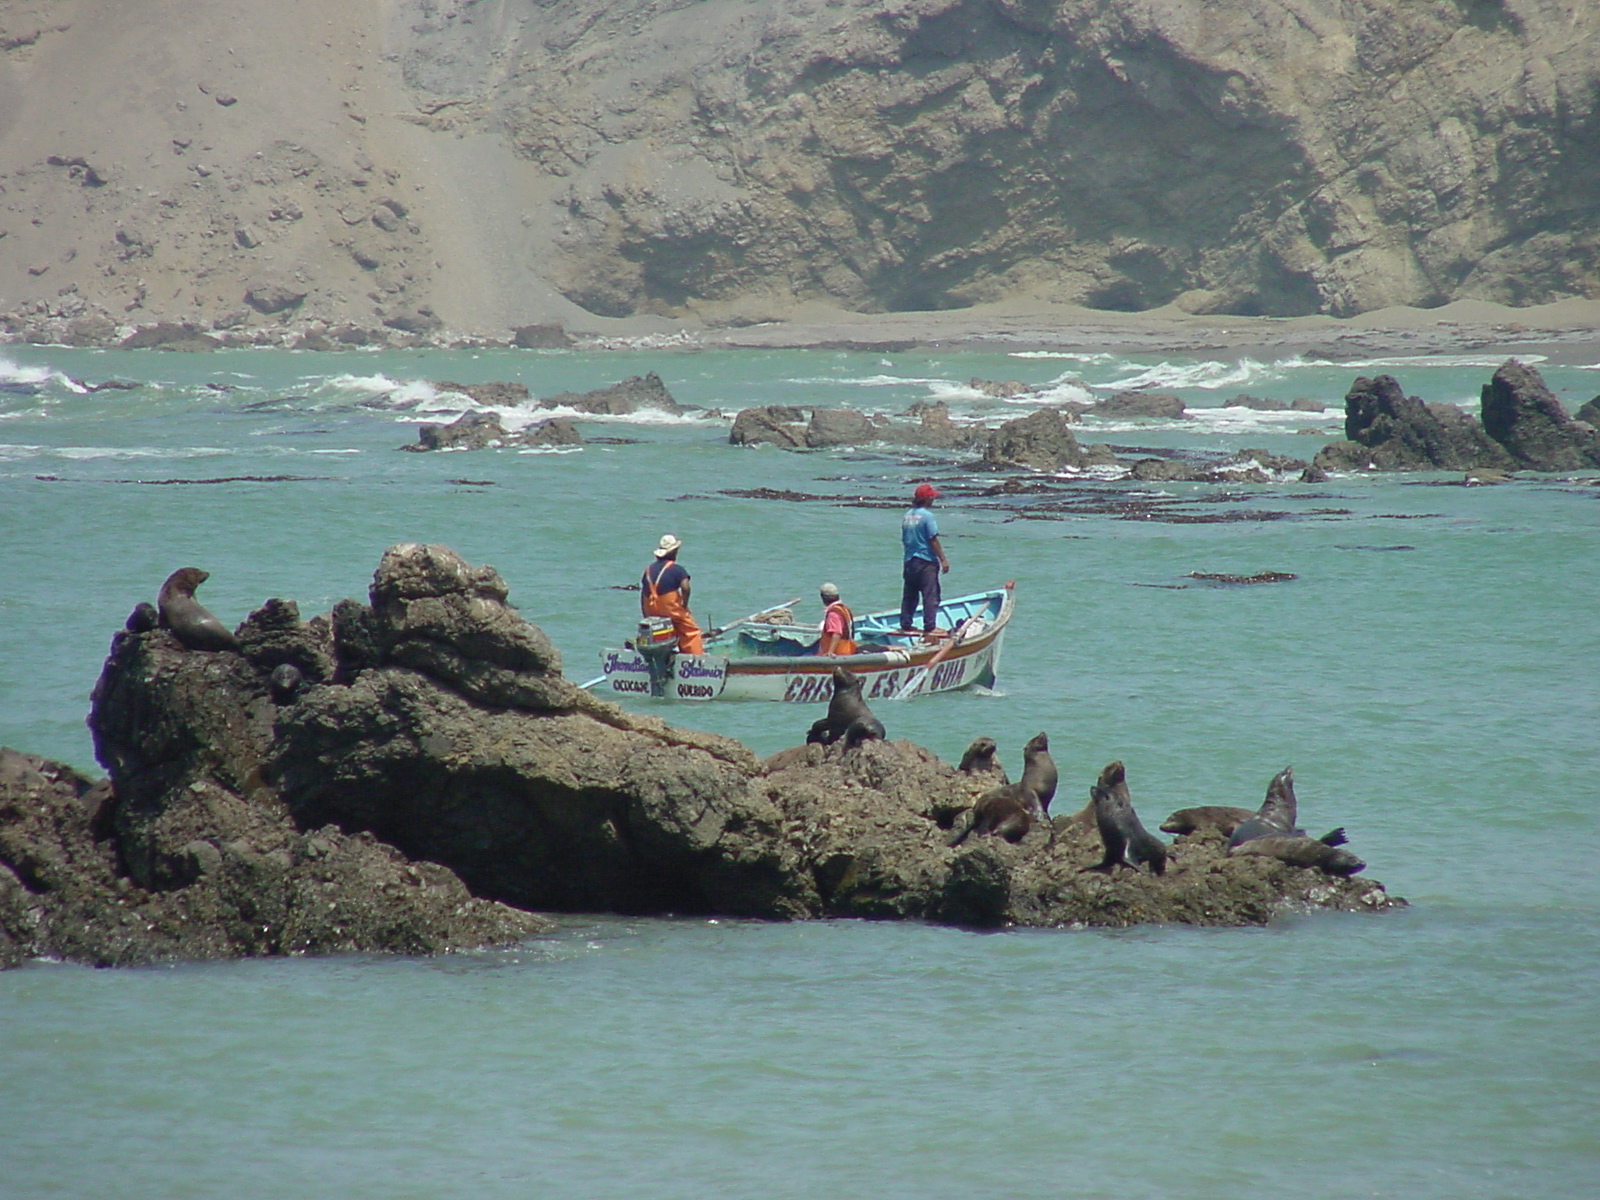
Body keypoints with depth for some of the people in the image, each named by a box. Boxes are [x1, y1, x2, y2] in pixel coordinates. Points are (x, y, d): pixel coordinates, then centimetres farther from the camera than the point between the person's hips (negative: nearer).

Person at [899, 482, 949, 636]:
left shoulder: (907, 516, 9)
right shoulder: (927, 515, -13)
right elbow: (933, 540, -15)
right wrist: (943, 559, -10)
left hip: (909, 561, 7)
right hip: (926, 562, -7)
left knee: (909, 596, 12)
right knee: (930, 595, -4)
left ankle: (905, 625, 15)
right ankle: (930, 627, -6)